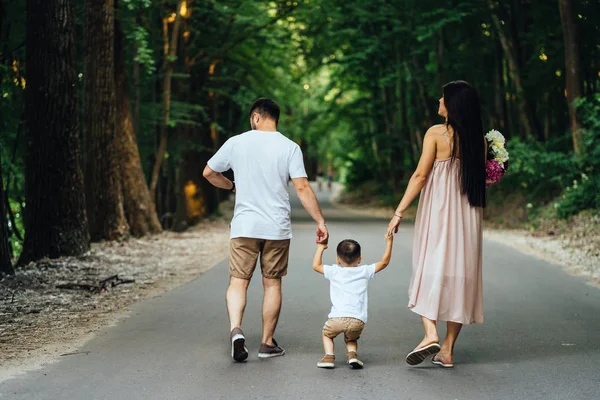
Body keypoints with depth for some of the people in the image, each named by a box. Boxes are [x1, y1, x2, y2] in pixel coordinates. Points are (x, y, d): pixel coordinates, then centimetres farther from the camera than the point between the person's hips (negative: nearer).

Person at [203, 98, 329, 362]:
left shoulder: (236, 143, 2)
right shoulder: (289, 147, -2)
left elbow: (209, 173, 13)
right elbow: (302, 188, -9)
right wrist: (320, 221, -4)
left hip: (244, 226, 0)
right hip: (277, 228, 0)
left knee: (238, 281, 4)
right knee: (272, 284, 9)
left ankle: (235, 329, -20)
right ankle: (267, 343, 15)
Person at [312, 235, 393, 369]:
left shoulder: (334, 272, 12)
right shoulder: (364, 271, 13)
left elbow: (316, 265, 26)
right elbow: (384, 262, 22)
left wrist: (321, 247, 34)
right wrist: (389, 242, 26)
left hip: (338, 317, -1)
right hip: (358, 320, 1)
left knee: (327, 334, 27)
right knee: (351, 339, 28)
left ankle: (329, 356, 5)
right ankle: (352, 354, 0)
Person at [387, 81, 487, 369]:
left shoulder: (436, 133, -7)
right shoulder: (479, 139, 5)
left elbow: (420, 175, -11)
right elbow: (480, 179, 7)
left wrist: (399, 212, -8)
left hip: (437, 211, -4)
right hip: (467, 215, 4)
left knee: (429, 268, 4)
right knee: (459, 272, 7)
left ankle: (430, 333, -16)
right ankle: (447, 350, 9)